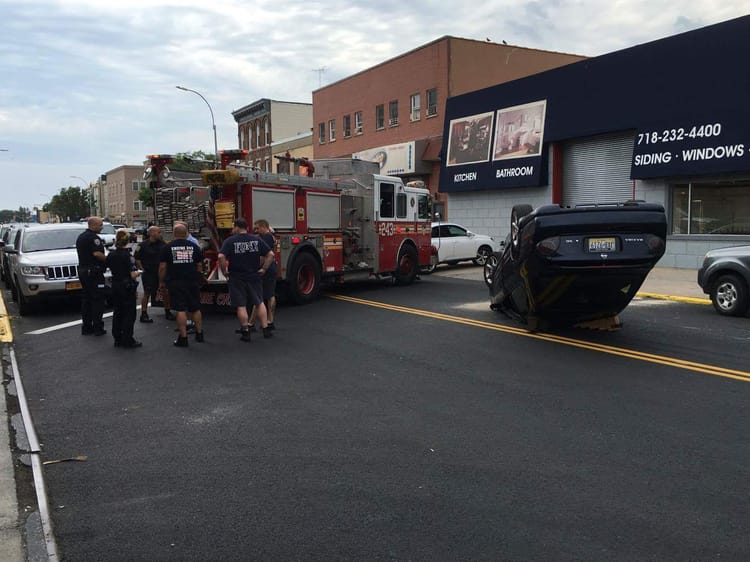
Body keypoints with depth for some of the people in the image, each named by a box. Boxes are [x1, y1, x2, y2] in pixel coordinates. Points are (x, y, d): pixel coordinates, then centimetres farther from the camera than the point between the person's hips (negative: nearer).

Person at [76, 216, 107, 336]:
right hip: (93, 271, -10)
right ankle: (97, 327, -5)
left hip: (82, 270, 10)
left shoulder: (81, 237, 18)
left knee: (86, 299, 12)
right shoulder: (93, 237, -15)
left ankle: (86, 327, 15)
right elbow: (97, 254, -25)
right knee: (97, 299, -5)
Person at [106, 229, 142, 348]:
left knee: (117, 313, 14)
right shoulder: (128, 256, -16)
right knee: (129, 314, 1)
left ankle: (117, 339, 19)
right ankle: (128, 341, 2)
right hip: (127, 288, -6)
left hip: (115, 286, 6)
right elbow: (133, 275, -20)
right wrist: (138, 273, -1)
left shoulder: (111, 255, 2)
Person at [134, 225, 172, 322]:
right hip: (148, 273, -4)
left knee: (165, 292, 5)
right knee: (147, 293, 1)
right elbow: (137, 259, -4)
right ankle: (144, 315, 9)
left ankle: (167, 312, 19)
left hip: (161, 272, 4)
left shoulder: (163, 244, 6)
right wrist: (142, 269, -8)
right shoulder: (143, 245, -7)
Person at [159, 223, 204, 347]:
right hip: (192, 282, 2)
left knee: (181, 310, -2)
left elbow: (162, 267, -2)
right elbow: (199, 266, 8)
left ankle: (183, 338, -1)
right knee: (195, 309, 14)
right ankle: (199, 334, 24)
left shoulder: (167, 247, -1)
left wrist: (161, 281, 9)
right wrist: (198, 279, 20)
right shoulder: (194, 247, 5)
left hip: (175, 282, -2)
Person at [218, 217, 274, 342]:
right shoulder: (256, 240, 2)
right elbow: (270, 254, -2)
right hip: (254, 277, 3)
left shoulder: (230, 241, -7)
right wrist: (264, 269, 3)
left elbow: (221, 256, -20)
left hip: (237, 279, -3)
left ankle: (245, 332, 7)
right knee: (260, 303, 14)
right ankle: (265, 329, 12)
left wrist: (224, 271, -7)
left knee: (241, 306, 5)